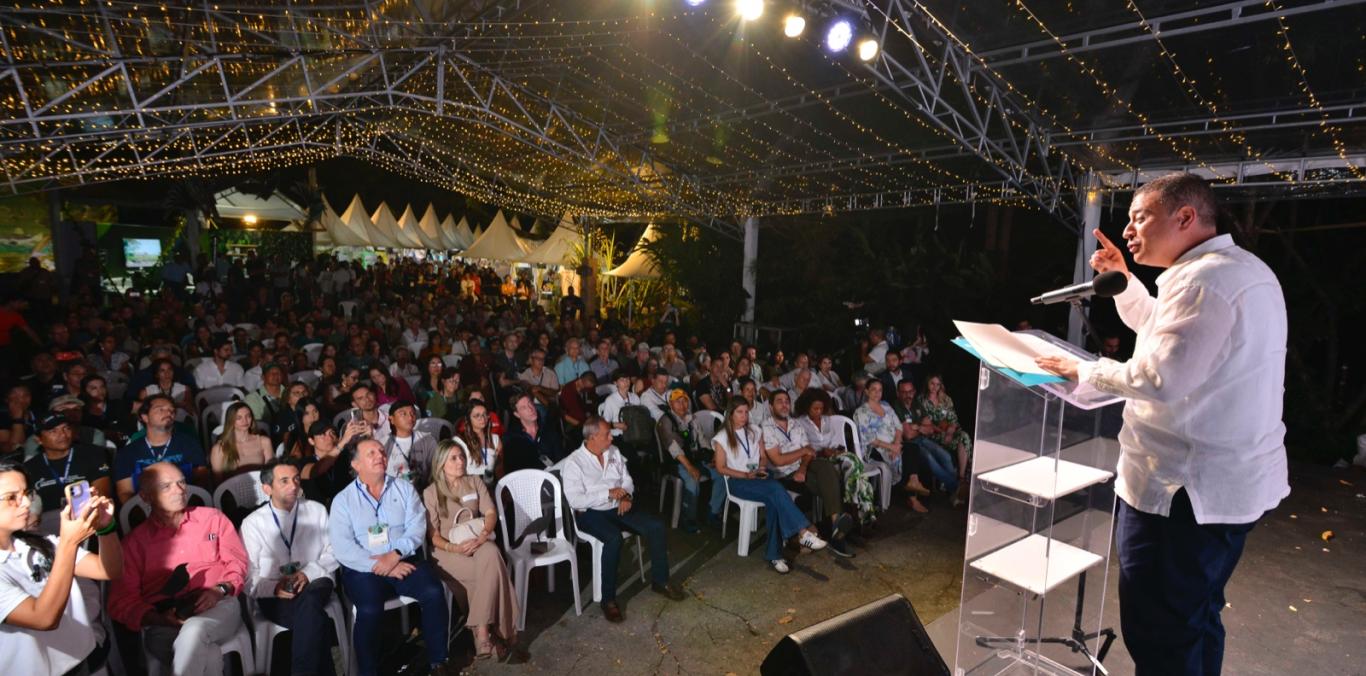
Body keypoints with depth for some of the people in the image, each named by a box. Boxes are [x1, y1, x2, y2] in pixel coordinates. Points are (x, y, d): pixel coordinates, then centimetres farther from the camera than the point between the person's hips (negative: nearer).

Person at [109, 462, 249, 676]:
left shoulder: (213, 518, 16)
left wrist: (220, 590, -9)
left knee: (194, 631, -37)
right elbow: (122, 600, 9)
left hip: (218, 607, 1)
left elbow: (237, 562, 13)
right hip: (164, 622, -1)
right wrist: (159, 619, -11)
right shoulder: (135, 541, 15)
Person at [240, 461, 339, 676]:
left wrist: (308, 573, -13)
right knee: (314, 618, -34)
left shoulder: (317, 511, 9)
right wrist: (273, 588, -19)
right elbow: (247, 578, 1)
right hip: (274, 596, -1)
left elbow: (333, 553, 6)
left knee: (308, 601, -36)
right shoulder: (252, 523, 4)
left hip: (314, 585, 1)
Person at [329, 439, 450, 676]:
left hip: (404, 561, 2)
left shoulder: (404, 489, 11)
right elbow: (343, 547, -7)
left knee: (434, 592, -23)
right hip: (363, 568, -1)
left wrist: (395, 554, -18)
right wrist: (380, 566, -16)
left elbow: (417, 527, -1)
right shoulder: (343, 500, 4)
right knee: (369, 609, -30)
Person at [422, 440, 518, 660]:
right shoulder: (431, 493, 3)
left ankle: (482, 632, -34)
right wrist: (453, 547, -22)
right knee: (490, 572, -32)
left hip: (478, 542, 3)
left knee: (490, 553, -36)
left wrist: (483, 535, -19)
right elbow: (432, 534, -2)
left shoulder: (475, 482, 12)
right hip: (448, 549, -3)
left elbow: (491, 513, 2)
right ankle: (488, 631, -22)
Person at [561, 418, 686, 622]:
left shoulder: (614, 452, 7)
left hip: (618, 508, 6)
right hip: (590, 513, -6)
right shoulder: (573, 463, -12)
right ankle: (608, 600, -23)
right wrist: (608, 494, -20)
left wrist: (626, 496, -9)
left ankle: (660, 581, 4)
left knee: (656, 526, -13)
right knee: (614, 538, -35)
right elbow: (574, 500, -19)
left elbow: (627, 480, 13)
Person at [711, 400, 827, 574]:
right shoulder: (722, 437, 1)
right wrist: (747, 475, -13)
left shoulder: (755, 432, 16)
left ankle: (774, 554, -28)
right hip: (737, 481, -4)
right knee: (776, 489, -32)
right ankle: (803, 532, -34)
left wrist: (761, 469, -5)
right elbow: (721, 468, -2)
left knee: (773, 501, -32)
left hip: (759, 477, 4)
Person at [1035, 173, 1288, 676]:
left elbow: (1159, 379, -29)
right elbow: (1161, 330, 25)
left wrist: (1083, 370, -15)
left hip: (1185, 486, -10)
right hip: (1231, 480, 11)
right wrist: (1121, 279, 17)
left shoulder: (1202, 279, -21)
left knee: (1156, 630, 2)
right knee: (1195, 616, 23)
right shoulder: (1240, 268, 13)